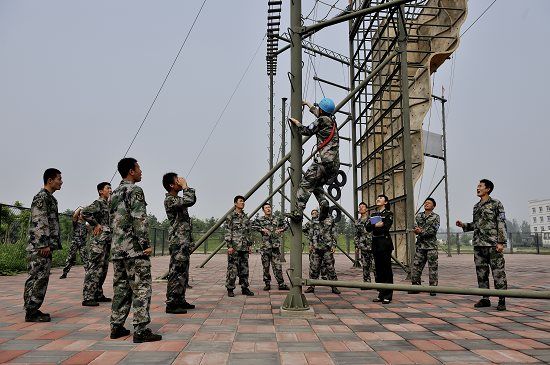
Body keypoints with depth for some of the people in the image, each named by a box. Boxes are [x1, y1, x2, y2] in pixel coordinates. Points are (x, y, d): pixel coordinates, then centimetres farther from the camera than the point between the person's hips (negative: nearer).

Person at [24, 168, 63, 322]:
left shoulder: (49, 198, 20)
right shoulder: (41, 197, -11)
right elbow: (39, 222, -18)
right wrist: (44, 244, -20)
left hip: (45, 246, 10)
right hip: (39, 246, -10)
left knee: (41, 278, 12)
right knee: (38, 278, -7)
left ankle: (33, 309, 18)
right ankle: (31, 312, -1)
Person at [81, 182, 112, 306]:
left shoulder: (108, 204, 19)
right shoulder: (98, 203, -8)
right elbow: (84, 212, -24)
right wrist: (96, 224, -16)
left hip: (107, 240, 9)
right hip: (99, 240, -9)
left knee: (103, 269, 13)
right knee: (94, 268, -8)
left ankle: (98, 294, 21)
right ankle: (87, 298, -6)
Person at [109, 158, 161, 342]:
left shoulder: (115, 193, 17)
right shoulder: (135, 191, -10)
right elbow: (139, 220, -18)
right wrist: (146, 245, -15)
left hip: (117, 249, 9)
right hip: (135, 248, -9)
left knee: (120, 288, 14)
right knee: (141, 288, -6)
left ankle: (117, 327, 20)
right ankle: (141, 330, -5)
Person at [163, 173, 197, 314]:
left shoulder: (178, 199, 17)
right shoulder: (169, 200, -13)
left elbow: (192, 200, 23)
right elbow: (189, 200, -25)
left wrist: (186, 187, 13)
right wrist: (185, 187, -11)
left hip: (184, 241, 10)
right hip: (178, 242, -10)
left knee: (183, 272, 14)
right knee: (176, 272, -8)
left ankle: (180, 300, 22)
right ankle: (171, 304, -3)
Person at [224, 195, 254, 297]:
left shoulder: (245, 217, 15)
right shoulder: (231, 216, -4)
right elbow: (227, 232, -9)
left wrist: (249, 245, 14)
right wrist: (229, 246, -15)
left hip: (244, 247, 6)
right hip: (234, 246, -6)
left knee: (244, 269, 9)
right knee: (232, 269, -3)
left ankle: (244, 288, 17)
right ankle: (230, 289, 7)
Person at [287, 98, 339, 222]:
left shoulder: (322, 120, -4)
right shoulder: (332, 120, 20)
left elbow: (307, 131, 3)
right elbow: (316, 113, 38)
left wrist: (296, 123, 21)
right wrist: (307, 104, 51)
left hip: (323, 161, -8)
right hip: (335, 164, 8)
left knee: (306, 184, -7)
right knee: (317, 184, 20)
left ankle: (297, 212, -12)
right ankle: (323, 203, -4)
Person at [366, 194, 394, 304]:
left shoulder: (388, 214, 0)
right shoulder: (373, 215, 18)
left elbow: (386, 228, -15)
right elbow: (367, 228, 3)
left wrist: (374, 228, -8)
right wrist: (376, 225, -14)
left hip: (385, 243, -6)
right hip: (375, 243, 6)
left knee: (386, 269, -5)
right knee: (378, 269, 7)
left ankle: (388, 296, -1)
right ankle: (381, 294, 13)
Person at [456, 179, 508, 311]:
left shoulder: (496, 204, -2)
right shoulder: (476, 206, 17)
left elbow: (502, 224, -7)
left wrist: (501, 242, -15)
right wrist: (463, 225, 8)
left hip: (493, 244, -7)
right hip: (478, 245, 7)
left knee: (498, 272, -4)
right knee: (481, 273, 8)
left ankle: (502, 300, 3)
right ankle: (485, 299, 16)